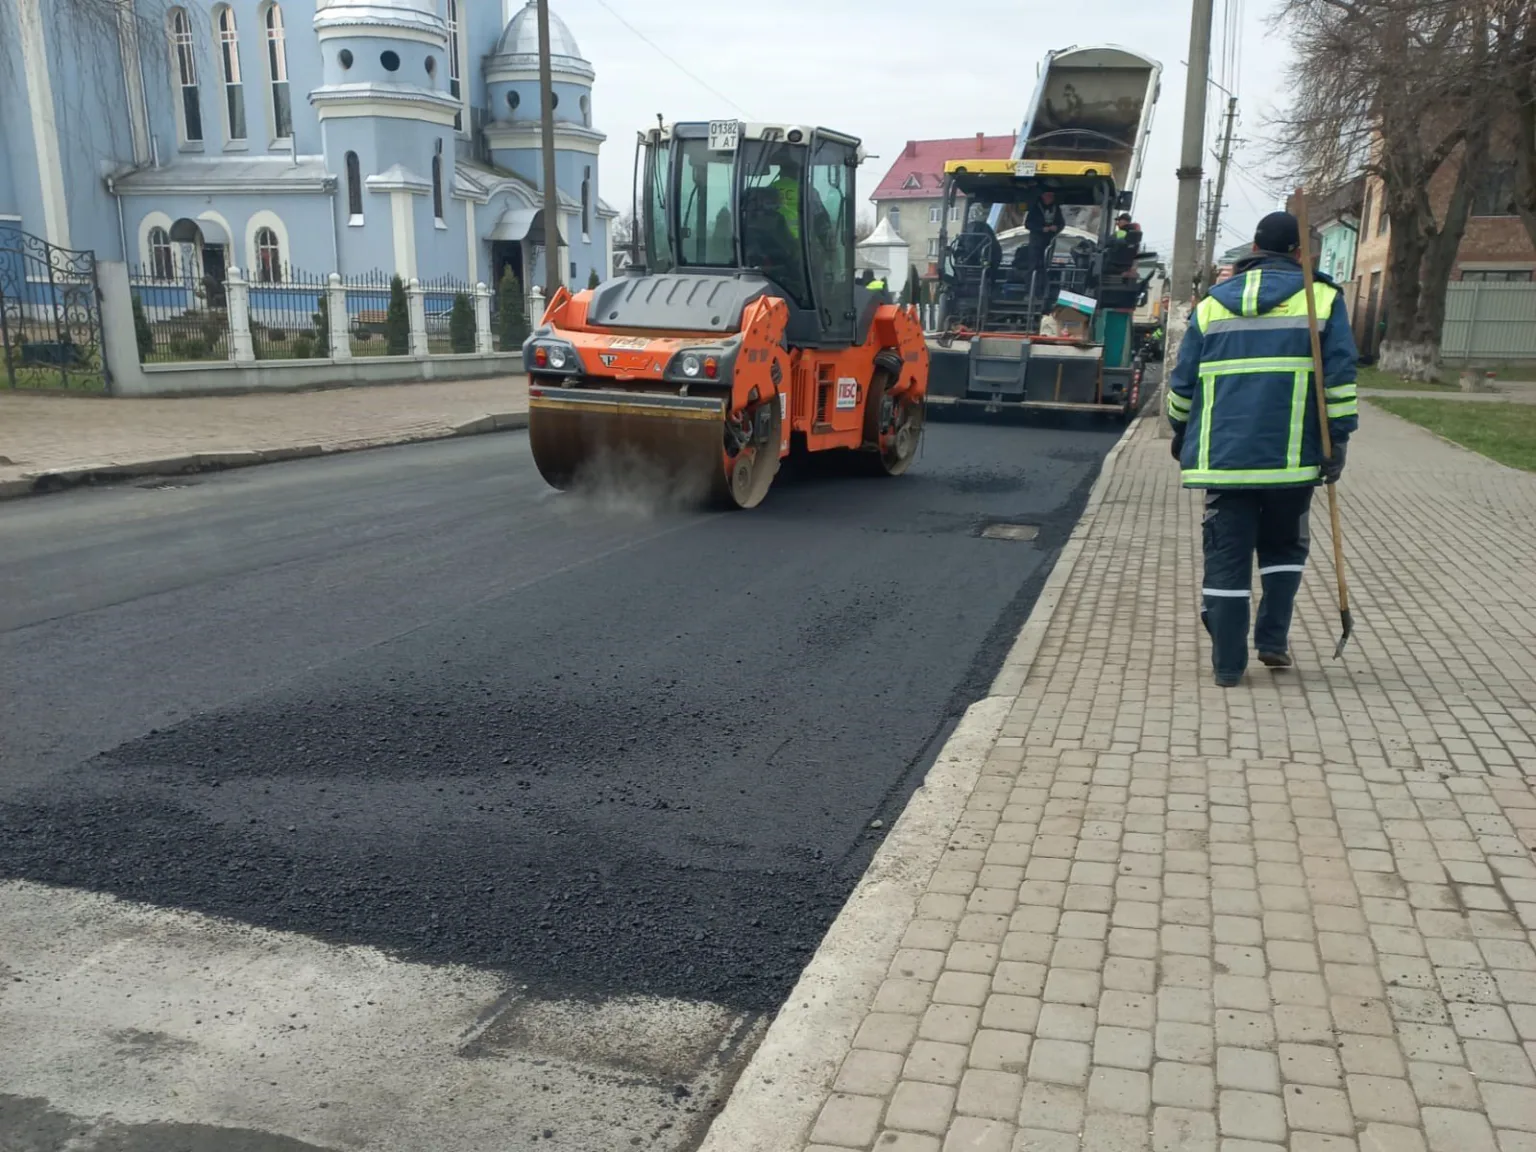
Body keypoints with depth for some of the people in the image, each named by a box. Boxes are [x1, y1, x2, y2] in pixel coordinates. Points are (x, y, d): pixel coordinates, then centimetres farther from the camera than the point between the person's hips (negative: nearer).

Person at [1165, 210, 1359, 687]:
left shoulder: (1211, 305, 10)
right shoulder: (1322, 299, 3)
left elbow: (1183, 380, 12)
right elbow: (1340, 376, -5)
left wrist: (1181, 432, 24)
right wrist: (1337, 441, -2)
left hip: (1223, 452, 1)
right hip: (1292, 455, -1)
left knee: (1226, 554, 4)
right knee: (1283, 547, 19)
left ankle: (1228, 662, 6)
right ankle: (1273, 640, 15)